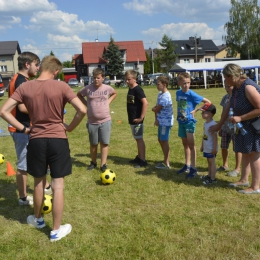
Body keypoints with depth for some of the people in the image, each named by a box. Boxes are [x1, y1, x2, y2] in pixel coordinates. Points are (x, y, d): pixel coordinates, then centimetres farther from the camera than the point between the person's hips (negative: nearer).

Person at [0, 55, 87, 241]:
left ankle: (38, 219, 42)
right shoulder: (61, 86, -9)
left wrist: (23, 128, 2)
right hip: (58, 140, -2)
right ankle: (56, 230, 16)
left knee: (39, 183, 22)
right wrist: (70, 127, -1)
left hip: (36, 140, 3)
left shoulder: (25, 87, -1)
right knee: (58, 186, 6)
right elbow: (82, 110, -15)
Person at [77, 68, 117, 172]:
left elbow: (114, 93, 21)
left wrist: (108, 102, 6)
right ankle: (93, 162, 30)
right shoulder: (88, 88, -5)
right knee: (93, 144, 12)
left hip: (105, 121, 0)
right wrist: (86, 103, 2)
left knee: (104, 143, -1)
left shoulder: (107, 88, -1)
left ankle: (103, 164, 6)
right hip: (92, 122, 0)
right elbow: (79, 95, 14)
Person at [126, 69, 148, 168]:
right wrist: (131, 117, 14)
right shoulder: (130, 89, 10)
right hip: (132, 119, 9)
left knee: (139, 139, -3)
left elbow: (145, 103, -25)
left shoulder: (138, 89, -17)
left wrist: (141, 117, -23)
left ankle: (143, 160, 4)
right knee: (137, 139, 16)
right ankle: (139, 157, 27)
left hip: (137, 119, -9)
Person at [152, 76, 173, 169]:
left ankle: (166, 163, 12)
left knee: (164, 141, 0)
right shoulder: (160, 94, 9)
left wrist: (153, 109, 3)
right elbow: (156, 107, 8)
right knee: (160, 140, 18)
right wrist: (156, 119, -2)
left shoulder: (166, 96, -21)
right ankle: (166, 159, 32)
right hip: (161, 121, 9)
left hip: (166, 122, -9)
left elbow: (157, 109, -19)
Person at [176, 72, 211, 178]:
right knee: (185, 144, 16)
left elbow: (208, 102, -14)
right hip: (181, 122, 6)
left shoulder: (192, 94, -15)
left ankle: (193, 169, 0)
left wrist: (196, 110, -14)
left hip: (190, 121, -6)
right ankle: (187, 165, 28)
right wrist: (179, 115, 9)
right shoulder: (178, 93, 1)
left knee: (191, 144, -6)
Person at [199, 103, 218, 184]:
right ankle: (209, 175, 32)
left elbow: (215, 137, -22)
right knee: (209, 162, 19)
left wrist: (214, 148, -22)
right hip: (206, 148, 9)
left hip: (211, 149, -9)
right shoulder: (205, 123, 9)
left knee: (212, 162, -2)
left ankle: (213, 179, 3)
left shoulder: (212, 124, -21)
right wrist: (202, 146, 21)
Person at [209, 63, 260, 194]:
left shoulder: (248, 87, -26)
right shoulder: (236, 88, 3)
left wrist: (240, 118, -25)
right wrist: (218, 125, 17)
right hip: (244, 126, 9)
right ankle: (244, 180, 30)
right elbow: (228, 108, 12)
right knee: (245, 152, 16)